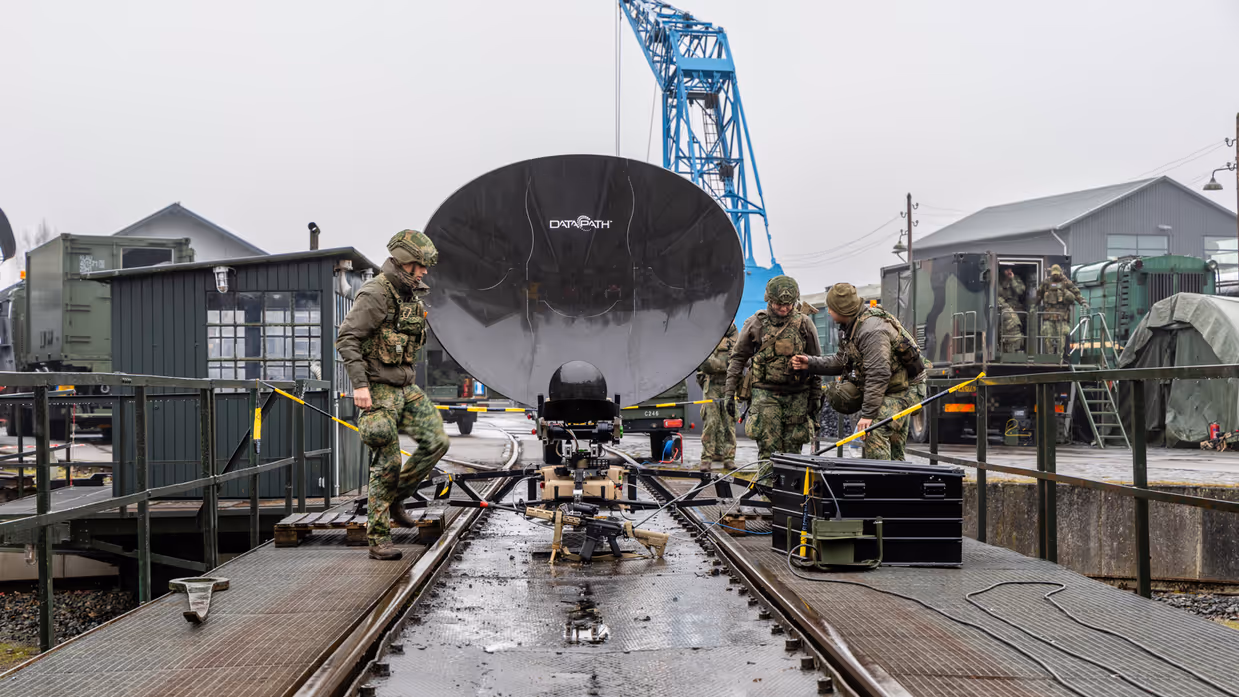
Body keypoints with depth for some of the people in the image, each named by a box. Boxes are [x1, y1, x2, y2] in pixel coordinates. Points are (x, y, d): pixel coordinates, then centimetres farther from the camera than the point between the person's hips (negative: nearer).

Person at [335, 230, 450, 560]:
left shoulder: (411, 294, 11)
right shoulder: (375, 294, -16)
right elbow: (346, 339, -20)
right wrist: (359, 384, -24)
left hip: (405, 387, 8)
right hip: (378, 388, -8)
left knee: (436, 441, -1)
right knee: (388, 462, -7)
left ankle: (395, 497, 17)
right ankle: (378, 539, 2)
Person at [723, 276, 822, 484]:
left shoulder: (804, 324, 3)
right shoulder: (756, 324, 1)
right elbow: (738, 358, 7)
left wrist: (816, 397, 7)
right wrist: (729, 392, 2)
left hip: (797, 396, 1)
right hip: (765, 392, -1)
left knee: (792, 448, 4)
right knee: (768, 447, -10)